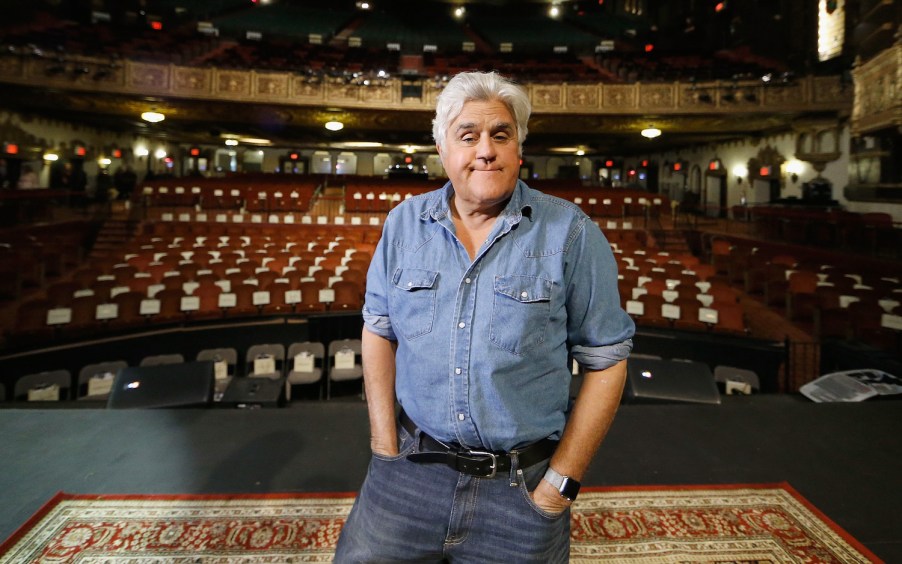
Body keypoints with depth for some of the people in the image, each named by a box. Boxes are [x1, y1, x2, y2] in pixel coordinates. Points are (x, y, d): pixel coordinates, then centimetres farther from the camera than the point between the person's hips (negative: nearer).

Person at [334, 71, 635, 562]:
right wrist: (385, 448, -1)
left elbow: (606, 360, -6)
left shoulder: (570, 233, -8)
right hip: (410, 468, 3)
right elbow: (379, 331, 5)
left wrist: (561, 483, -7)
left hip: (522, 484, -2)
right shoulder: (404, 223, 2)